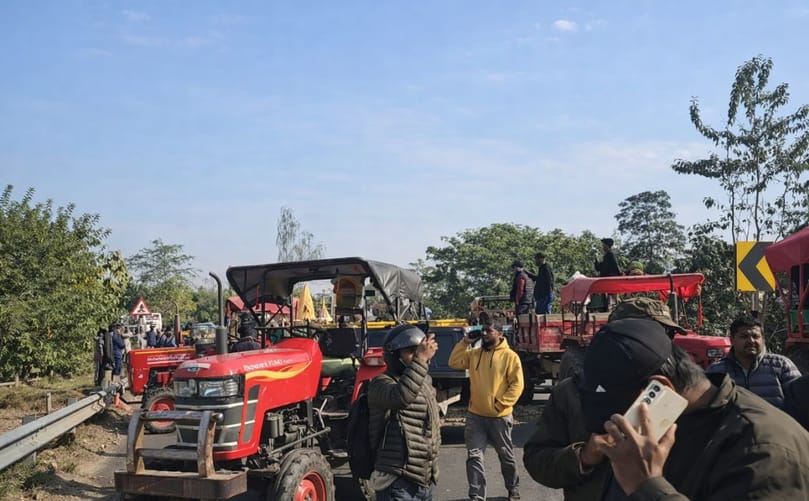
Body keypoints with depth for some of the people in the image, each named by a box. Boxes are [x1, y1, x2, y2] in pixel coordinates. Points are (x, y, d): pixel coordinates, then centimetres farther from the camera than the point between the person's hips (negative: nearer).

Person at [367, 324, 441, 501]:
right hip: (398, 484, -8)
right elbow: (401, 395, -36)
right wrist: (420, 359, -34)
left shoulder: (425, 385, 15)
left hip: (425, 482, 8)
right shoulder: (381, 383, -12)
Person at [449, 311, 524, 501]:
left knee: (506, 456, 14)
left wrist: (501, 404, -17)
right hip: (475, 416, 4)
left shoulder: (510, 356, -8)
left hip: (500, 418, -3)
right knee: (474, 456, -2)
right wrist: (465, 342, -3)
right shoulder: (474, 353, 8)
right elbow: (454, 363, 4)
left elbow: (517, 385, -11)